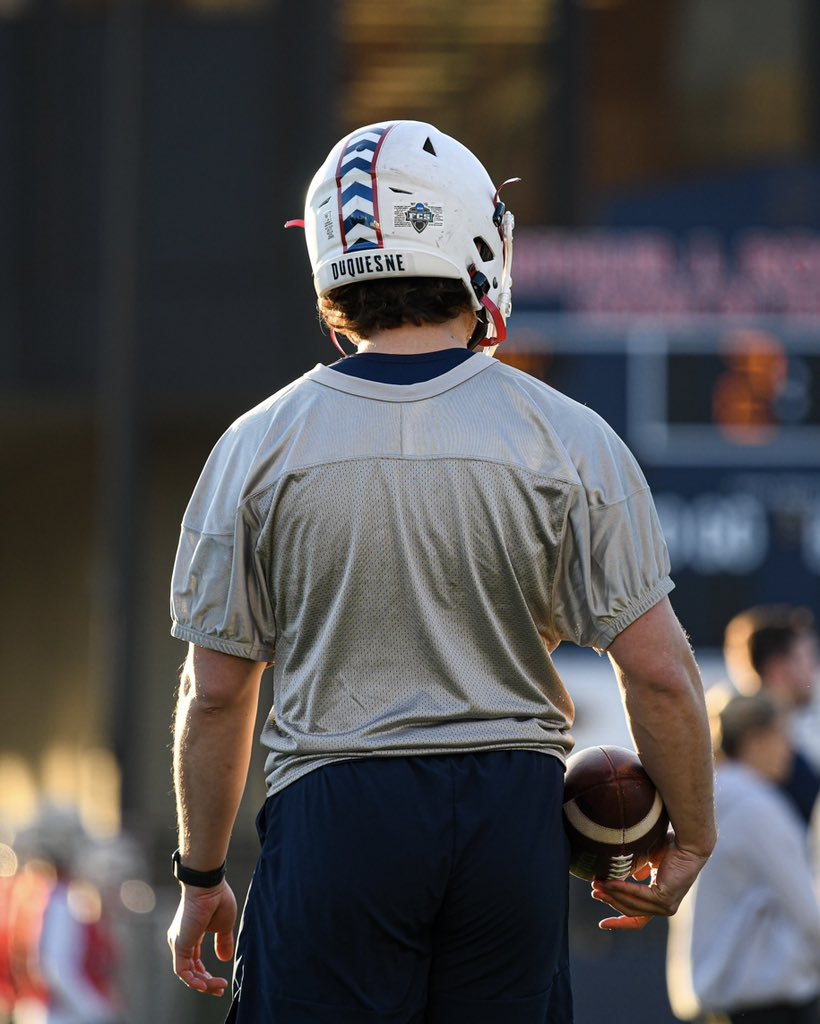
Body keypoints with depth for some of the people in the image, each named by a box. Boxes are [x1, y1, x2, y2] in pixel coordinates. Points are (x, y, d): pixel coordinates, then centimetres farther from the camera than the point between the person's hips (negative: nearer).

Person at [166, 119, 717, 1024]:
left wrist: (200, 878, 13)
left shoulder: (260, 446, -1)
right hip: (513, 810, 1)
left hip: (334, 812, -1)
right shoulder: (571, 441, -3)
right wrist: (690, 842, 10)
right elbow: (658, 672, -4)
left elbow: (216, 690, 3)